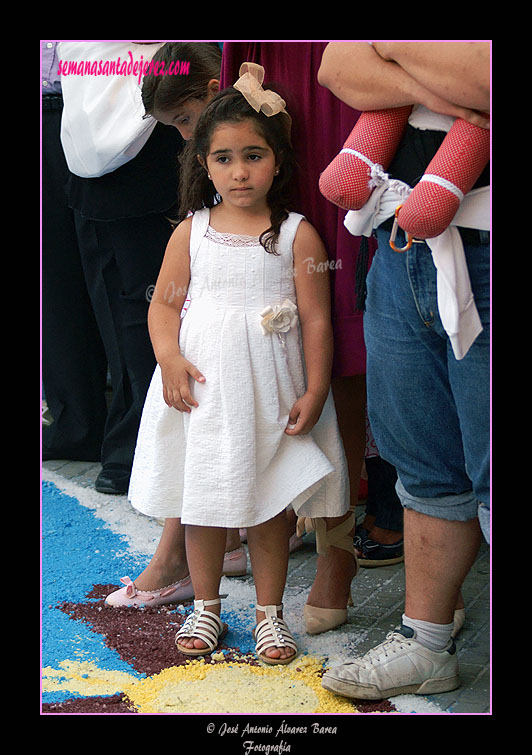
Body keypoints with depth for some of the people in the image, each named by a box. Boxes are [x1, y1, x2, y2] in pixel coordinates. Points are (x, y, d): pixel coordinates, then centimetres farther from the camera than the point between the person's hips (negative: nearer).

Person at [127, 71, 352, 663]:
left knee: (268, 505, 8)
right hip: (200, 387, 2)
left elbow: (316, 319, -3)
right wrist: (170, 358, -11)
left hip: (268, 391, -2)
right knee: (202, 500, 11)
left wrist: (314, 393, -7)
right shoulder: (191, 231, 3)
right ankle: (205, 607, 28)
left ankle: (269, 611, 25)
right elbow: (164, 303, 6)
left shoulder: (298, 235, -4)